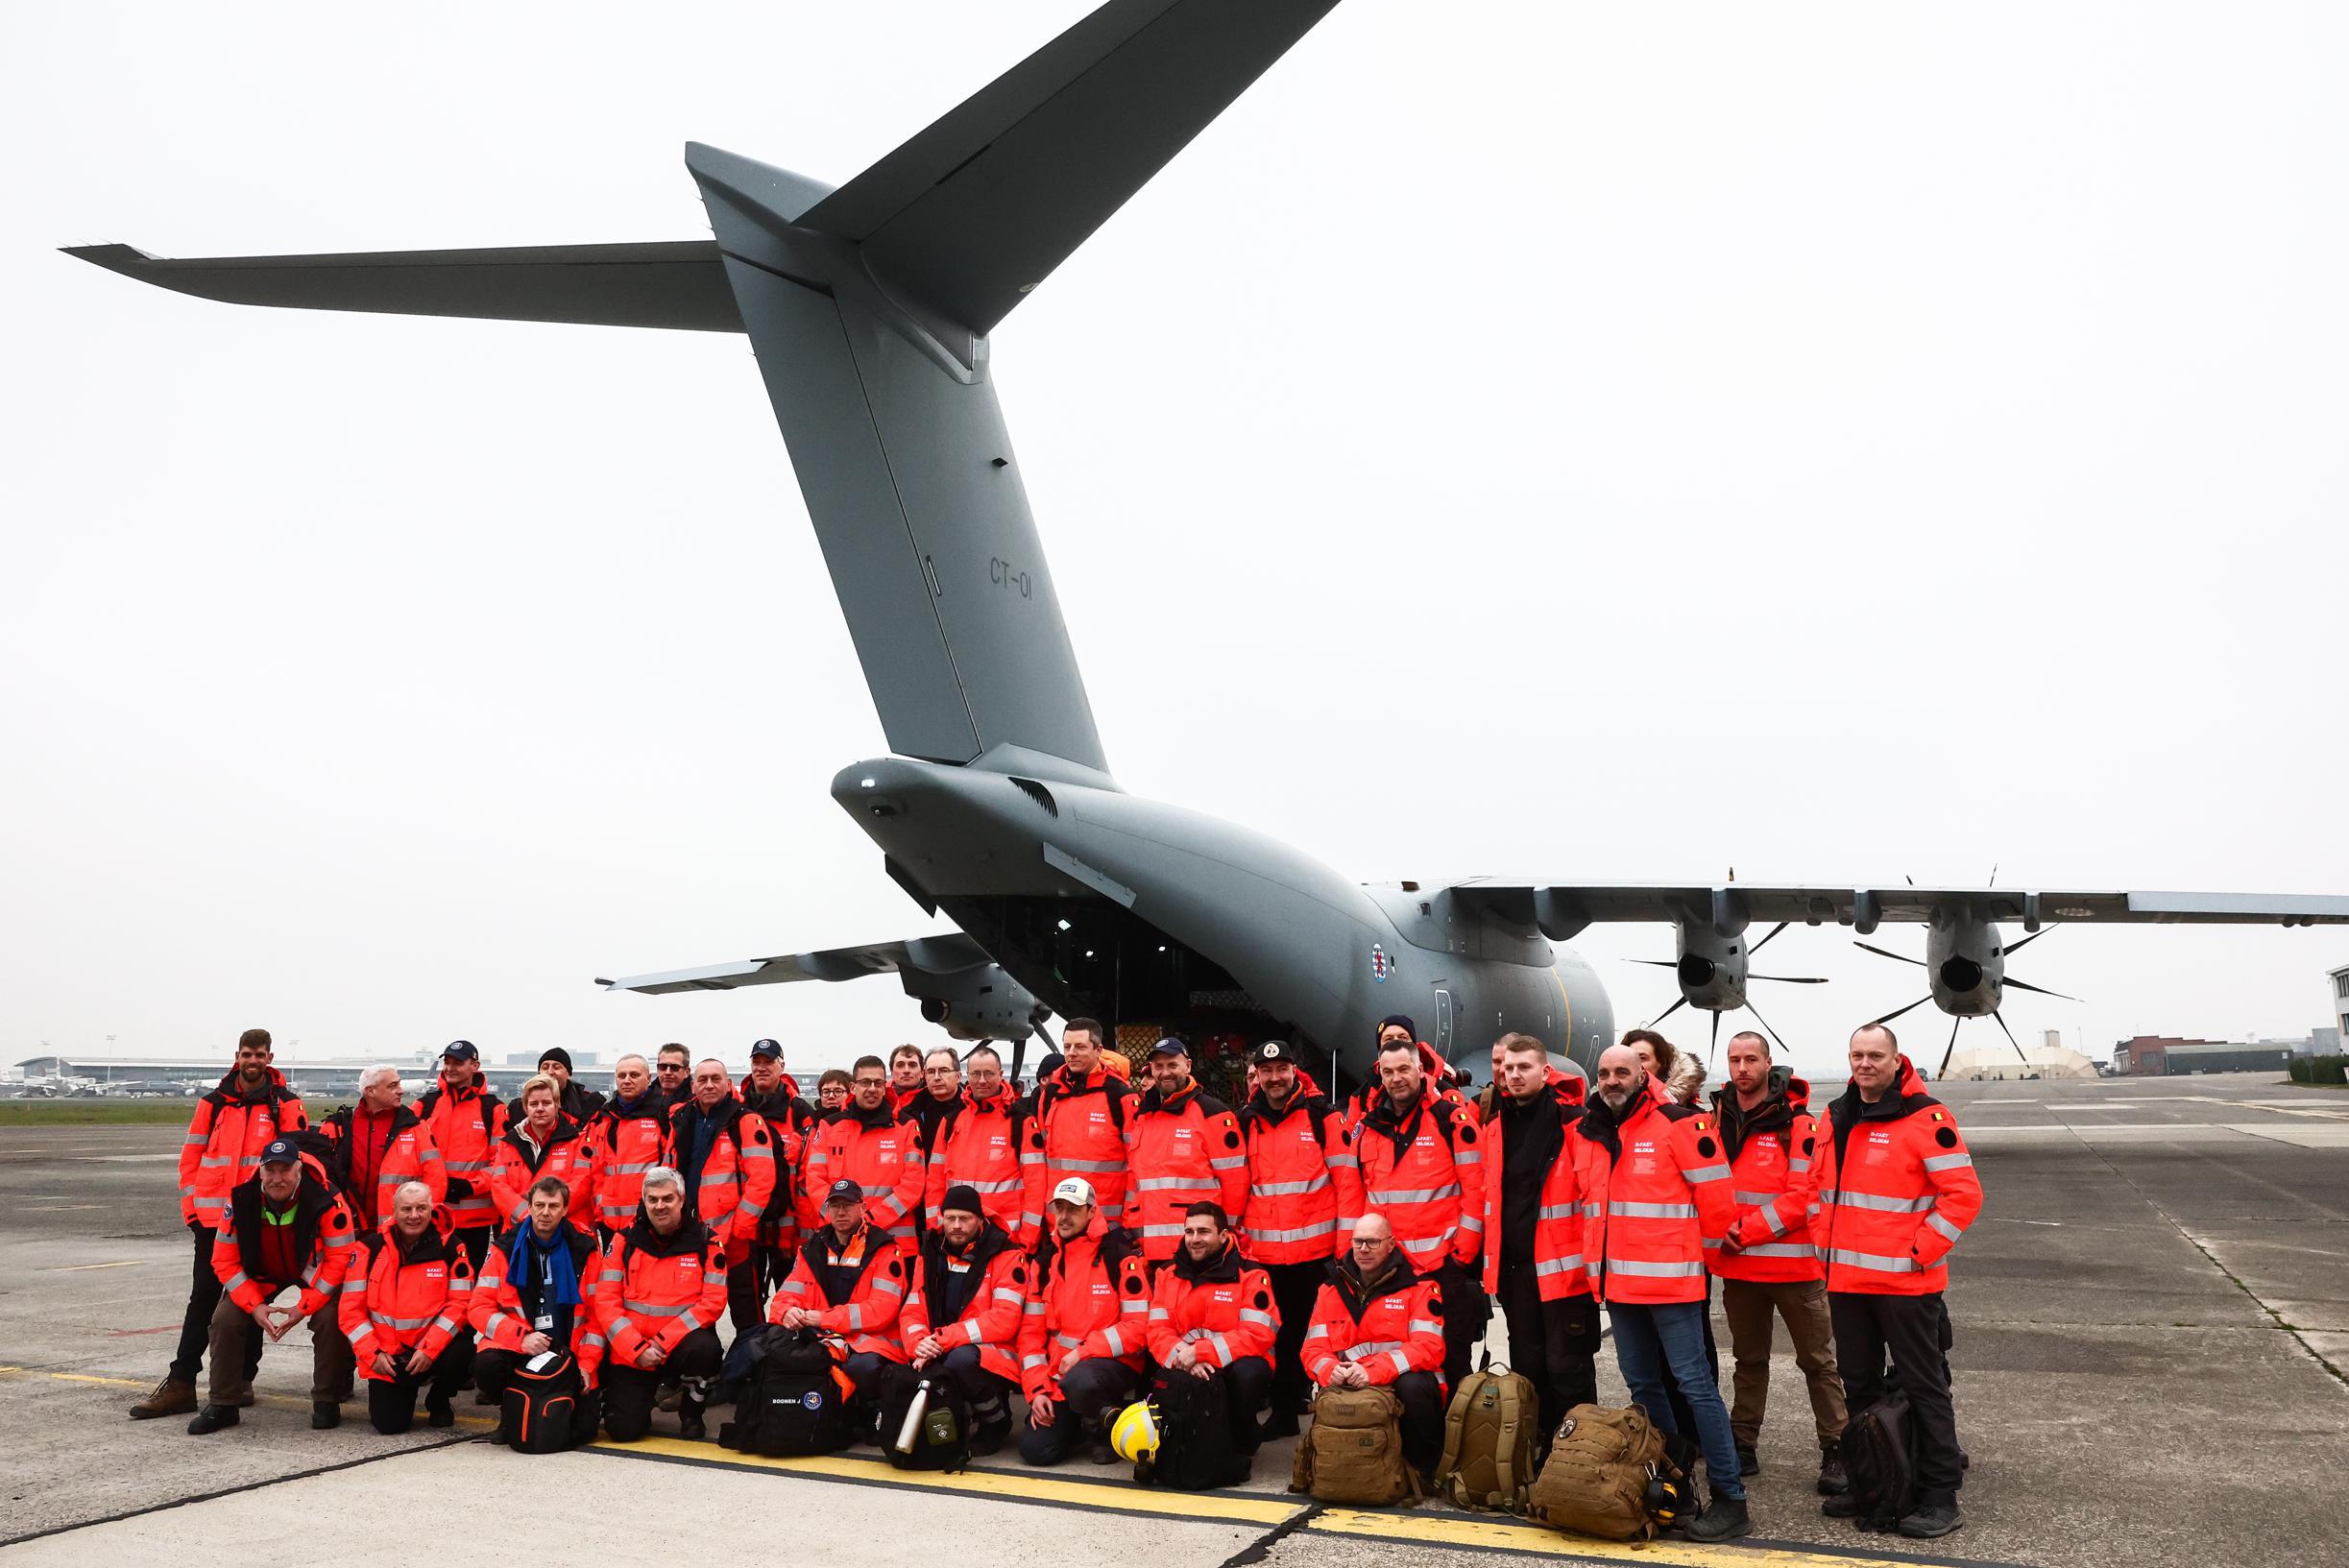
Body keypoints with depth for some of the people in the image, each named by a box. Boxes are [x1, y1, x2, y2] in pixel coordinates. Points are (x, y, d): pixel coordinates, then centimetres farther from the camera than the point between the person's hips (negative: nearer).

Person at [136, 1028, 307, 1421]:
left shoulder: (286, 1105, 0)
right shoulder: (213, 1104, 7)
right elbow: (191, 1157, 8)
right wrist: (190, 1207, 1)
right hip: (212, 1217, 2)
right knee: (202, 1299, 2)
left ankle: (241, 1381, 17)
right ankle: (180, 1384, 5)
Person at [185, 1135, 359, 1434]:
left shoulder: (327, 1202, -31)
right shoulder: (240, 1201, -23)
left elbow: (340, 1260, -24)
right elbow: (225, 1262, -14)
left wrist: (304, 1307, -26)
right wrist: (255, 1305, -22)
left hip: (313, 1273, -3)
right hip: (260, 1275, 3)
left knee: (330, 1317, -27)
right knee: (225, 1318, -16)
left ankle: (327, 1401, -7)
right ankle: (222, 1404, 4)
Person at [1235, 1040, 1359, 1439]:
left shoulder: (1323, 1116, -3)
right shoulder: (1246, 1122, 8)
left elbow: (1347, 1179, -5)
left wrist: (1348, 1242, -9)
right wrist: (1240, 1237, 8)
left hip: (1317, 1249, -3)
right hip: (1265, 1252, 3)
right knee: (1283, 1332, 11)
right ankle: (1285, 1412, 22)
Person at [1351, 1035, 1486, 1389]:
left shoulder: (1451, 1118, -5)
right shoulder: (1367, 1126, 9)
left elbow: (1475, 1187, -7)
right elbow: (1357, 1193, 16)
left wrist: (1464, 1251, -10)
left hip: (1446, 1263, -4)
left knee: (1452, 1359, 4)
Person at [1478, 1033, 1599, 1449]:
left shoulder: (1572, 1120, -10)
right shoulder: (1496, 1120, 9)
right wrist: (1489, 1252, 15)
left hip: (1563, 1264, -6)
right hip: (1513, 1263, 6)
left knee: (1567, 1366, 1)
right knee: (1527, 1364, 15)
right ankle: (1536, 1448, 27)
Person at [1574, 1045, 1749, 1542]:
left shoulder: (1677, 1125, -11)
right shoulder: (1586, 1133, 8)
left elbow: (1715, 1194, -10)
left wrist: (1693, 1248, 1)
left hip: (1669, 1278, -7)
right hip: (1616, 1281, 7)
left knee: (1694, 1383, -5)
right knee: (1642, 1383, 15)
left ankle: (1730, 1499, 1)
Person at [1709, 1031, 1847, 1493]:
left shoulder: (1797, 1122, -10)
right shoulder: (1717, 1120, 5)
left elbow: (1803, 1195, -16)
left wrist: (1745, 1230, -19)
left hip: (1794, 1264, -4)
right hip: (1737, 1266, 5)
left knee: (1818, 1360, 5)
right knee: (1749, 1359, 16)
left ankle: (1835, 1449, 15)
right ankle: (1742, 1446, 25)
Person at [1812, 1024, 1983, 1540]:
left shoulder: (1926, 1118, -11)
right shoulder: (1835, 1119, 9)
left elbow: (1964, 1193, -14)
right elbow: (1819, 1188, 19)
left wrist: (1919, 1251, -15)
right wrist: (1824, 1246, 10)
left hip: (1906, 1283, -7)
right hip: (1846, 1280, 7)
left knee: (1922, 1386, 2)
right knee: (1859, 1383, 15)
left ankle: (1940, 1496, 11)